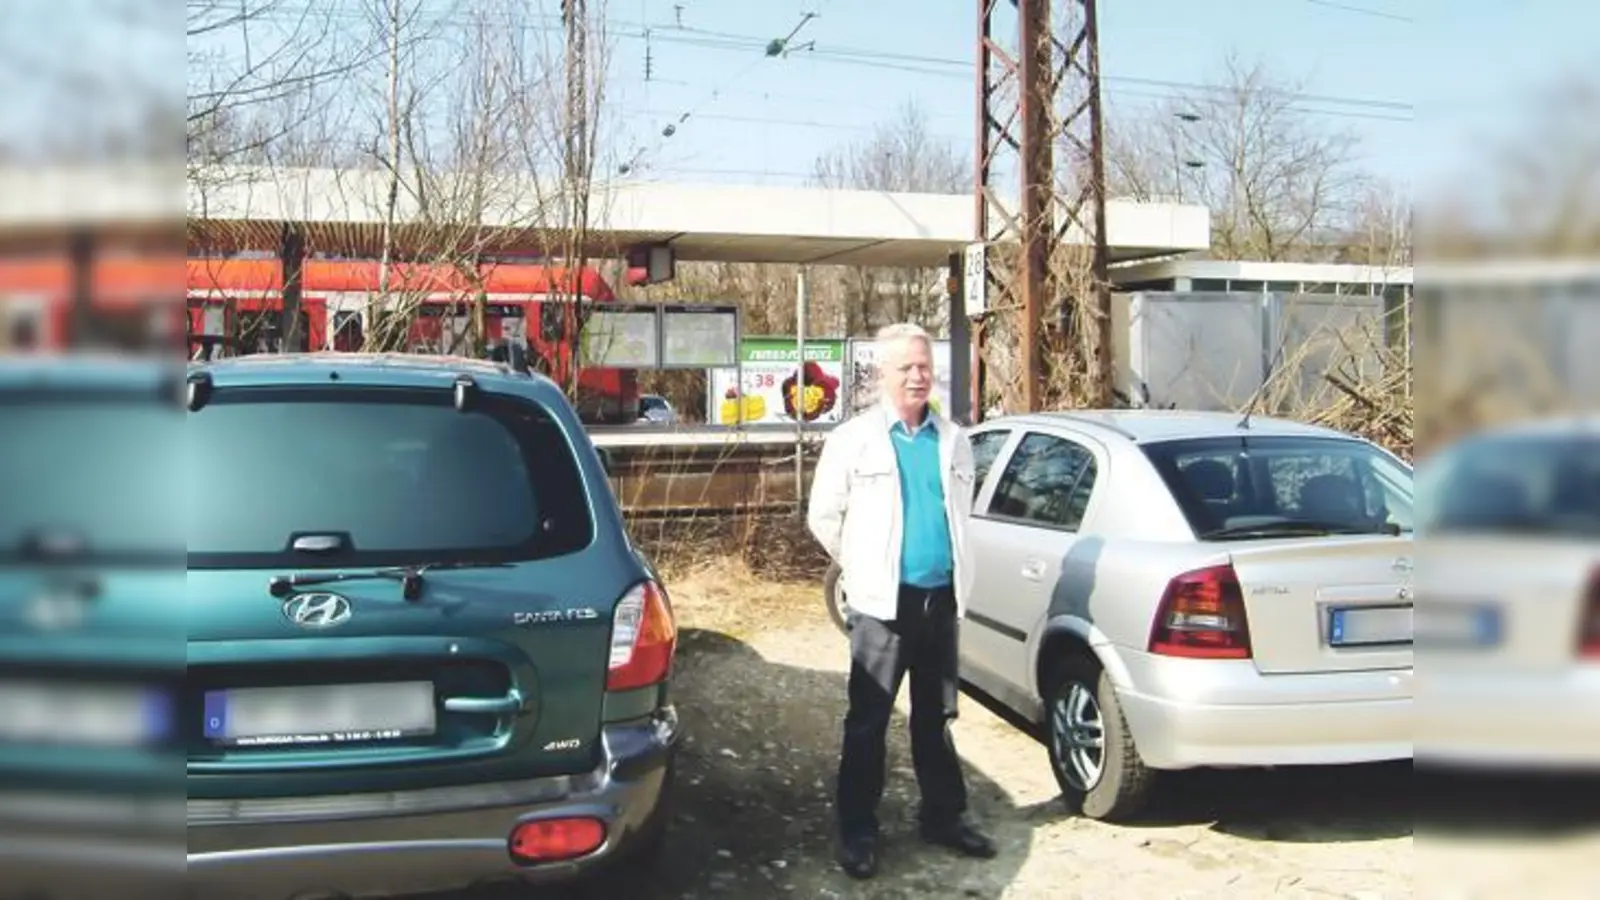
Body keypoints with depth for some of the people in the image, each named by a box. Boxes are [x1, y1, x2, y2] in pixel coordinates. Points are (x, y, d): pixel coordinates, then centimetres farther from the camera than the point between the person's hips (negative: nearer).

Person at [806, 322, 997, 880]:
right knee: (868, 722, 2)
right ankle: (857, 832, 11)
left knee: (937, 716, 15)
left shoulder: (953, 441, 8)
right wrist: (861, 569, 3)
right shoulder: (853, 439, -6)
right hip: (883, 602, -4)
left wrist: (954, 569, 15)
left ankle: (943, 816, 27)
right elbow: (823, 516, -2)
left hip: (942, 598, 4)